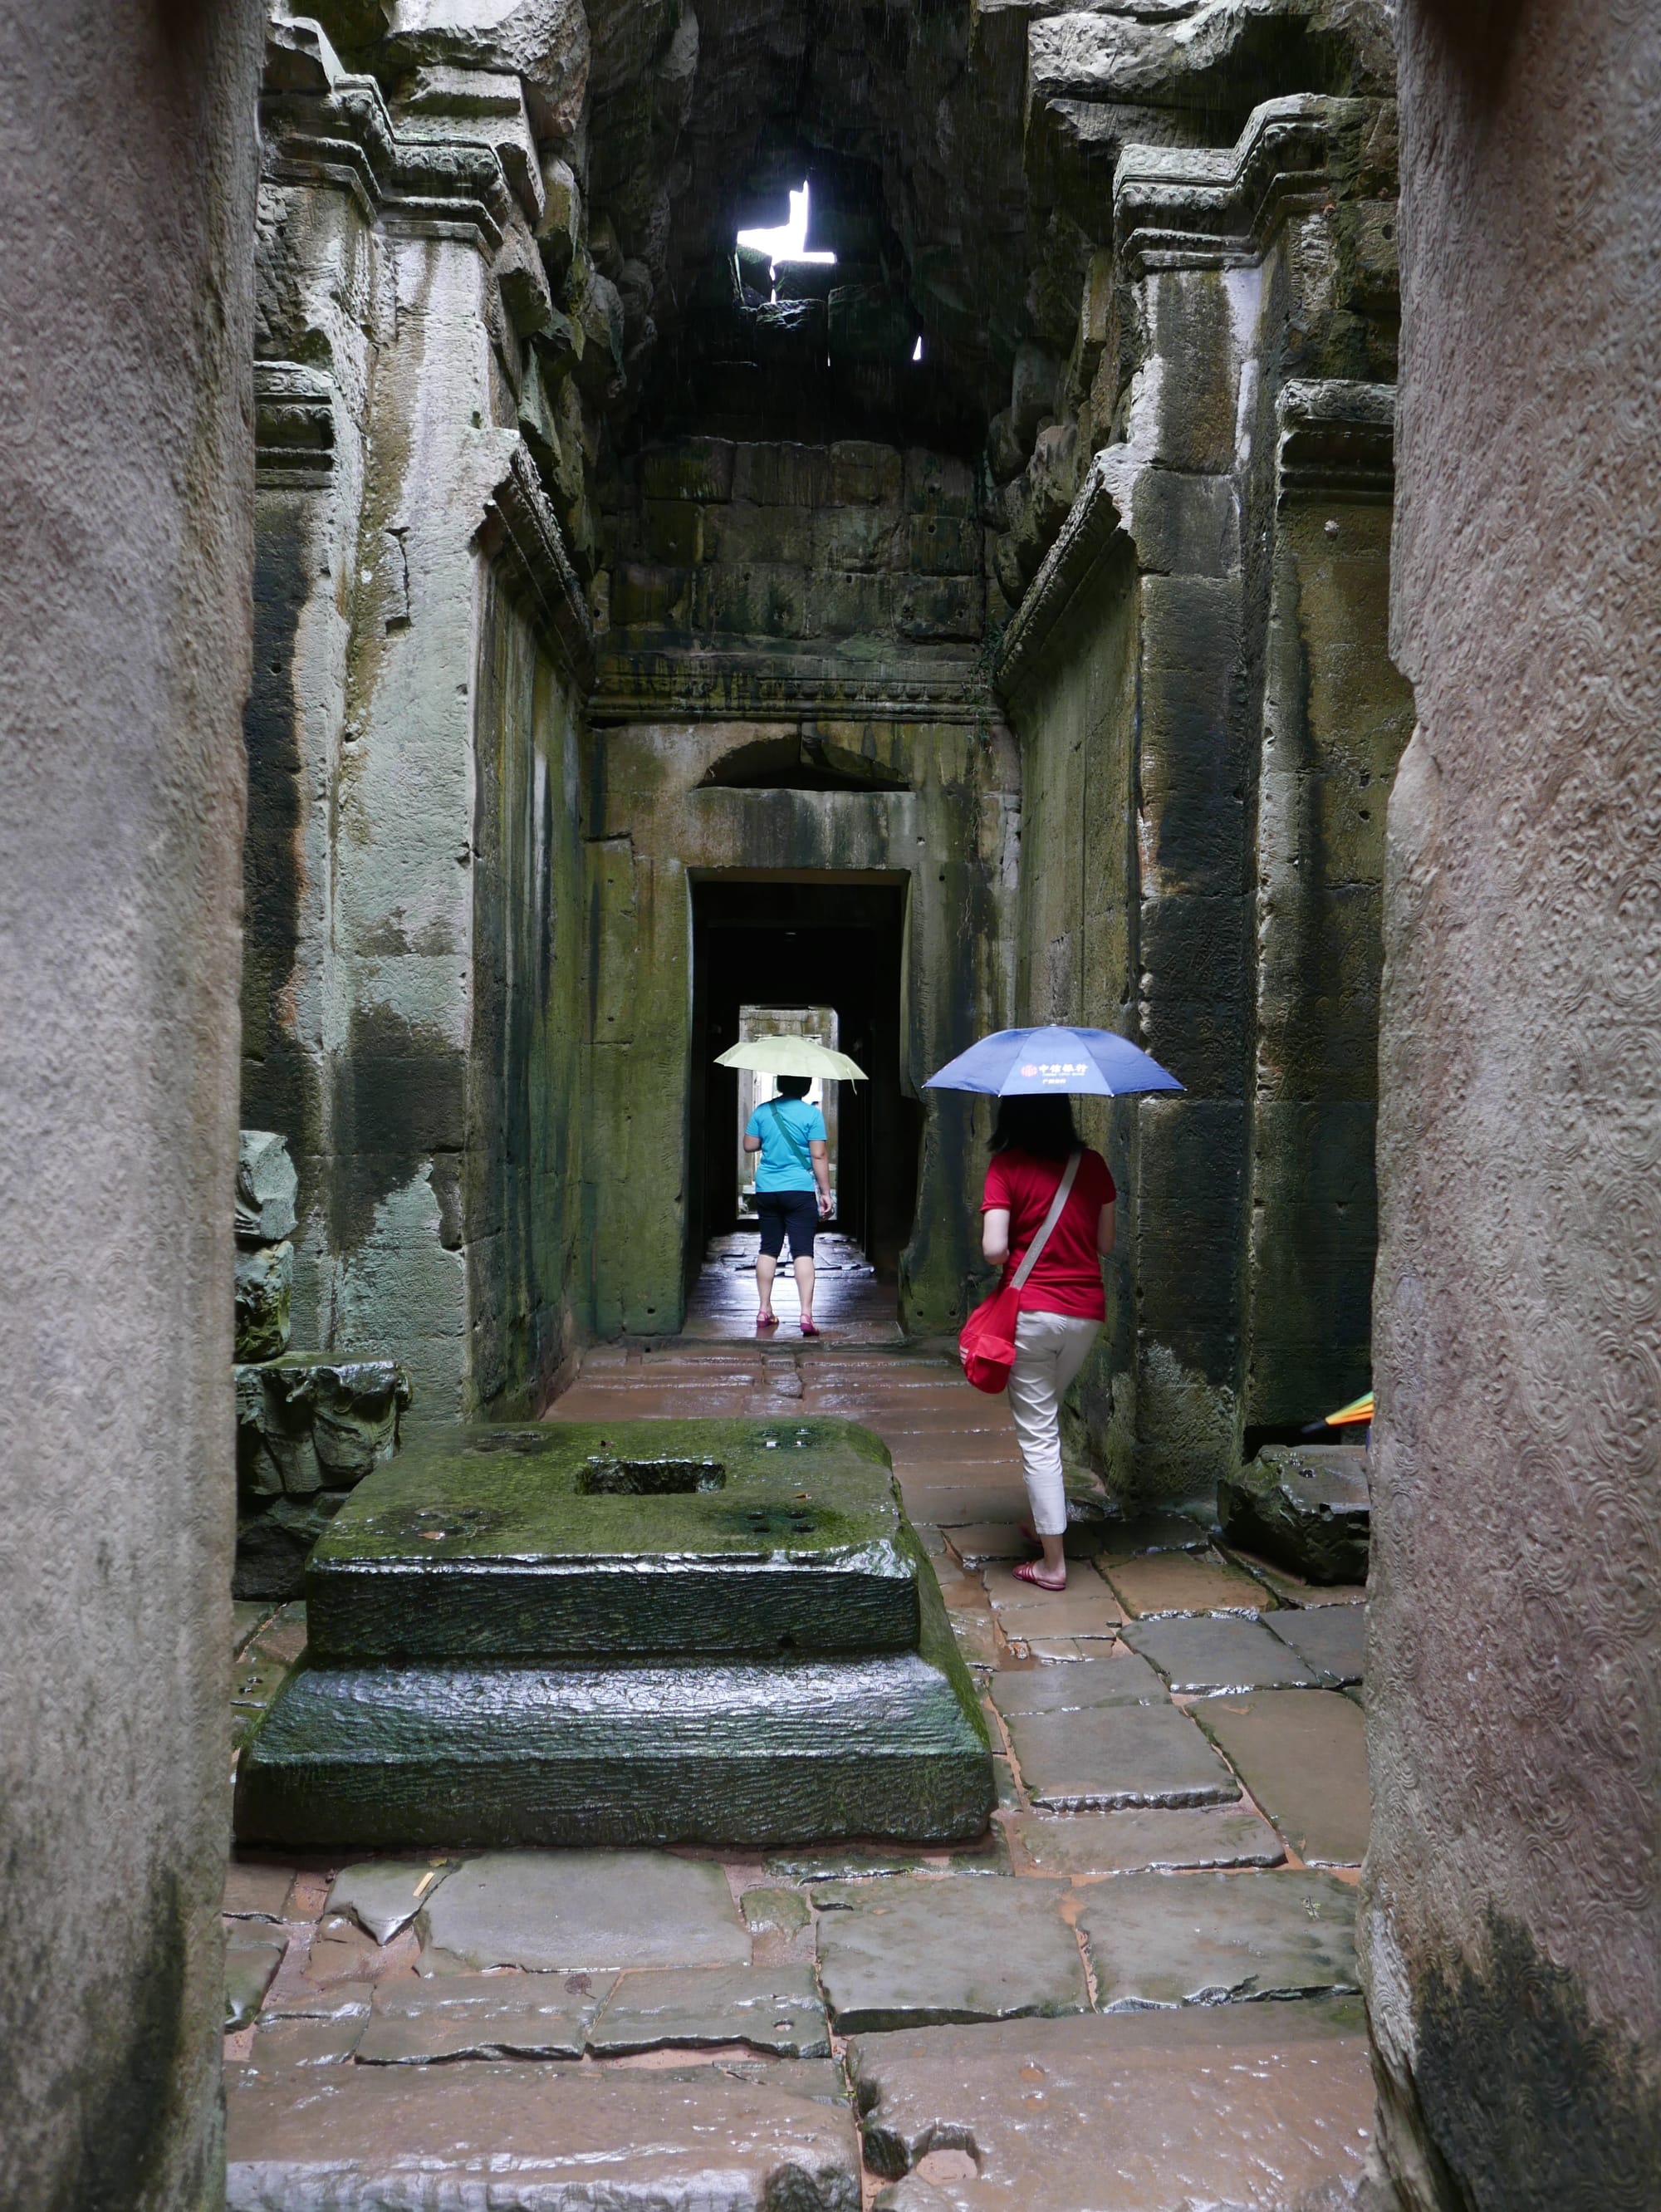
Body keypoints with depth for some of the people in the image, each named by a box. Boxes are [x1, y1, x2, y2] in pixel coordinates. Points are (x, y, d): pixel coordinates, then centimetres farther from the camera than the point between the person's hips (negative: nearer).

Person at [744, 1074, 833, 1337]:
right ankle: (806, 1314, -12)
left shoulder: (762, 1111, 3)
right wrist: (825, 1193, -4)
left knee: (768, 1249, 13)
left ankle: (765, 1311, 16)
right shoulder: (812, 1114, -7)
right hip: (800, 1190, -3)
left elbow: (749, 1145, 7)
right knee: (803, 1251, -4)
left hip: (766, 1190, 3)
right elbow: (819, 1156, -9)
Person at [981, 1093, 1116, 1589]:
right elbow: (1105, 1244, 6)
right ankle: (1043, 1520, 34)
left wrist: (1013, 1255, 6)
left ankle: (1052, 1563, 7)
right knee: (1045, 1414, 26)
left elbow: (994, 1249, -16)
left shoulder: (1007, 1167, -9)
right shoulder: (1092, 1165, 2)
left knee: (1038, 1435, 4)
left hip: (1031, 1311, -4)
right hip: (1087, 1312, 4)